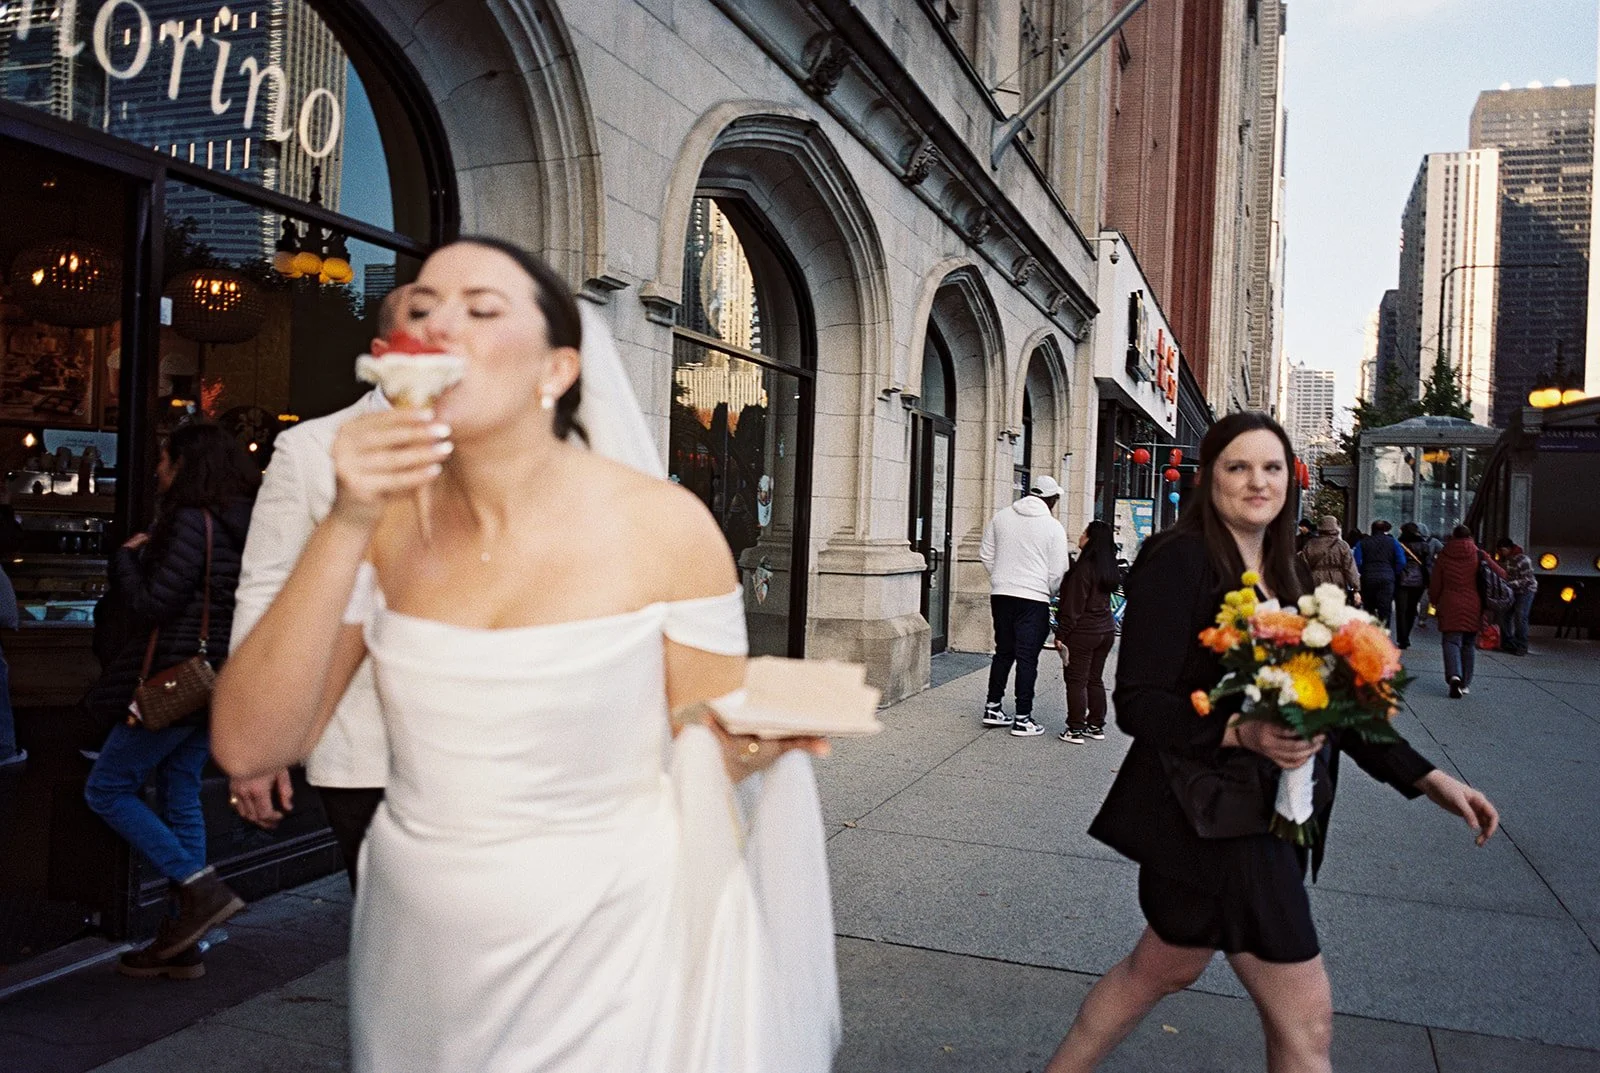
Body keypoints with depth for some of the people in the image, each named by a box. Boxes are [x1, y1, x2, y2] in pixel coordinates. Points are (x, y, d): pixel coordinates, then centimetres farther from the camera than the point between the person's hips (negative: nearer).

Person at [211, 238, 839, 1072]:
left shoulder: (664, 525, -15)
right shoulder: (386, 521, -5)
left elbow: (710, 753, -5)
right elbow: (249, 748, -12)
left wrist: (761, 736, -28)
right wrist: (347, 525, -21)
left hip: (601, 954, -3)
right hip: (415, 952, 4)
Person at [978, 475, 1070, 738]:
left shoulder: (1001, 517, 6)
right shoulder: (1053, 527, -7)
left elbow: (986, 554, 12)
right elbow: (1057, 571, -6)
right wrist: (1049, 592, 11)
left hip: (1001, 595, 5)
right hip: (1034, 598, -5)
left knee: (1003, 652, 17)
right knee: (1027, 658, 0)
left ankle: (993, 708, 21)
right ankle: (1023, 719, 2)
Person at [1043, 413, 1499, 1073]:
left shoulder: (1278, 575, 10)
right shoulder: (1178, 561, -15)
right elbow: (1137, 703, -19)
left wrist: (1427, 778, 8)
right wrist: (1241, 733, -33)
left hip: (1258, 814, 8)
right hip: (1207, 813, -8)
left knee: (1161, 968, 22)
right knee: (1305, 1018, -1)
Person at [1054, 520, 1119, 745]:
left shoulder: (1083, 568, -18)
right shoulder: (1109, 568, 8)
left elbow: (1073, 606, -18)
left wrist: (1061, 634, -13)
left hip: (1083, 632, -8)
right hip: (1106, 630, 8)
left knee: (1076, 681, -1)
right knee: (1095, 679, 16)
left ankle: (1075, 730, 1)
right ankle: (1097, 726, 21)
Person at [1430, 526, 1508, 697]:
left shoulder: (1444, 556, 0)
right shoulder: (1479, 555, 1)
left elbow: (1435, 584, 2)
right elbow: (1501, 574, 0)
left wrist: (1434, 601, 19)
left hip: (1450, 606, -1)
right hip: (1473, 607, 1)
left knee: (1452, 641, -3)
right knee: (1469, 644, 12)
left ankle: (1454, 676, -27)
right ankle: (1465, 684, 16)